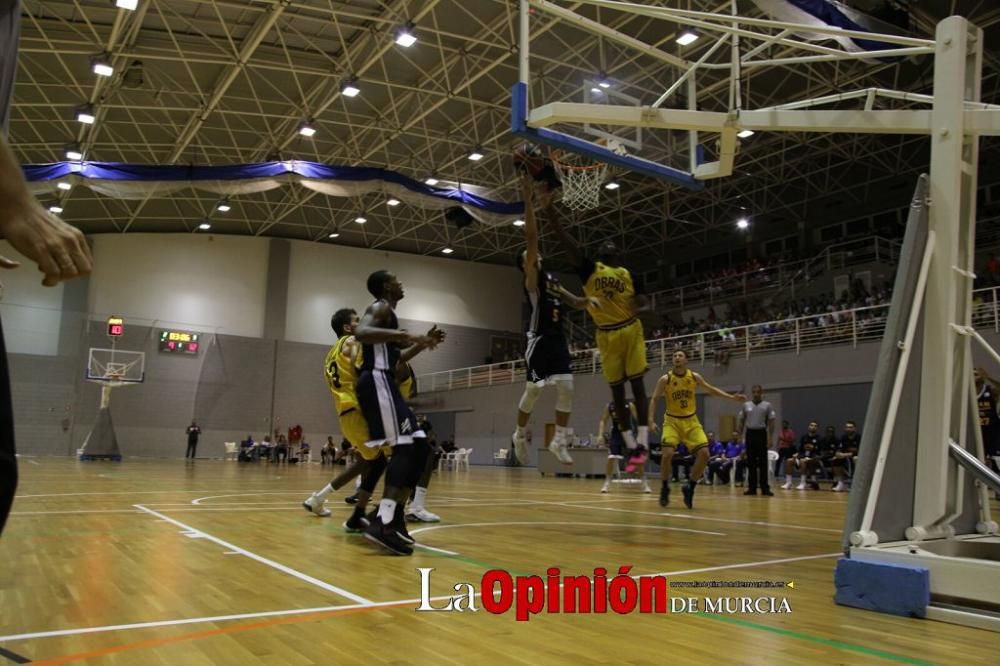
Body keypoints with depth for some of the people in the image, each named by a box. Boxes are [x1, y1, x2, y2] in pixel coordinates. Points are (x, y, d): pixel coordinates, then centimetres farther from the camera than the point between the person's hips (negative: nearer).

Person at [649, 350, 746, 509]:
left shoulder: (695, 377, -2)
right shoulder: (665, 379, -10)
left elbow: (711, 389, 11)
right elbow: (654, 399, -8)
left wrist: (731, 397, 3)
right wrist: (651, 421, -20)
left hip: (691, 421, 3)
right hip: (672, 421, -3)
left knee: (704, 454, -9)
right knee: (668, 454, -20)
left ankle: (690, 487, 10)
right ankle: (664, 488, 2)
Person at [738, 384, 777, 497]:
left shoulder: (767, 405, 2)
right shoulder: (746, 405, 9)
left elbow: (771, 422, 0)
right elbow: (741, 421, 12)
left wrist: (770, 437, -8)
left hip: (761, 434, -2)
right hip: (750, 434, 2)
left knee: (763, 462, -3)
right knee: (751, 462, 4)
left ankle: (765, 488, -1)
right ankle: (752, 487, 9)